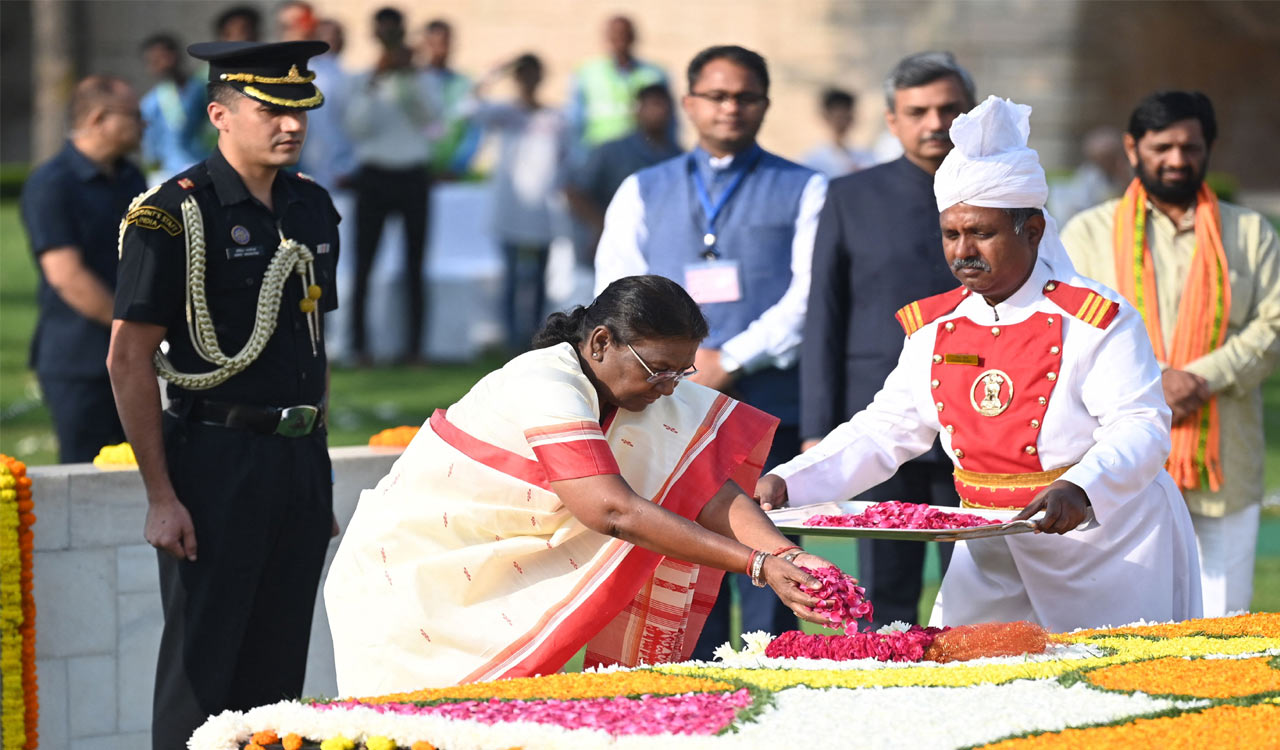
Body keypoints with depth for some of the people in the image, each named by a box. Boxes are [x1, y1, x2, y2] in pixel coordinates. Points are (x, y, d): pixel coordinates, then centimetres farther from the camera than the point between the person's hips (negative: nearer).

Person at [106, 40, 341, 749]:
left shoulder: (312, 208, 12)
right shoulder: (172, 215, -10)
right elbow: (128, 360, -11)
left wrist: (315, 471, 17)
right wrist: (160, 497, -14)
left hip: (302, 466, 7)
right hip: (217, 466, -6)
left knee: (278, 673, 10)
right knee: (200, 674, -2)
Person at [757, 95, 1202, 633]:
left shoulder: (1093, 320, -10)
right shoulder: (933, 328, 7)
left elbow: (1140, 429, -18)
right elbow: (882, 432, 9)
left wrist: (1079, 491, -38)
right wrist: (784, 485, -5)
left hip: (1108, 555, -5)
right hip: (993, 555, 5)